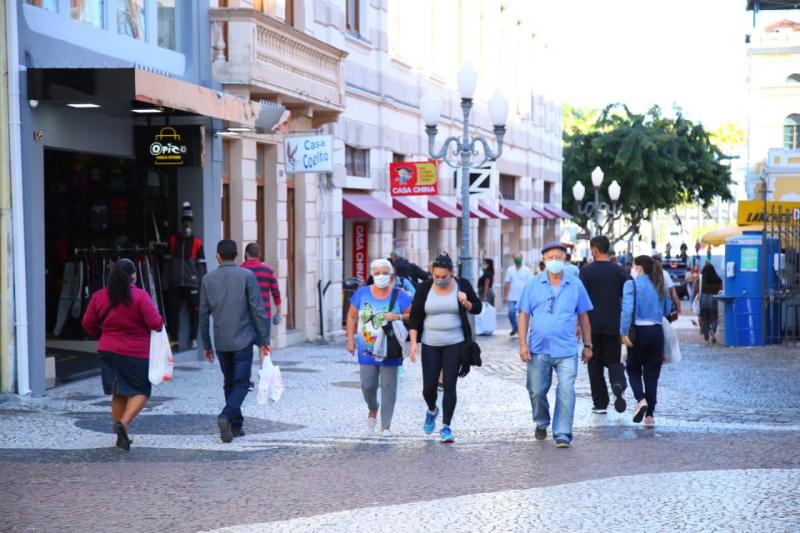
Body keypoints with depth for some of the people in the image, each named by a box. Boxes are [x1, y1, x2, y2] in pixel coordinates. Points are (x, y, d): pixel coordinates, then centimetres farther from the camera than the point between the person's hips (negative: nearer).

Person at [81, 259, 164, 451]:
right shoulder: (140, 296, -13)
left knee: (118, 393, 15)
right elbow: (156, 323, -17)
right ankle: (123, 423, -17)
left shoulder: (99, 297, 1)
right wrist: (160, 321, 5)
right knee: (140, 391, 6)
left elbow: (87, 323, 7)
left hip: (109, 352, 5)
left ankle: (121, 435, 16)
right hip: (136, 354, -5)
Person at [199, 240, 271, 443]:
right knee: (241, 383, 1)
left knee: (230, 383, 16)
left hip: (221, 342, 3)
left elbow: (204, 314, 6)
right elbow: (257, 310, -8)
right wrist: (264, 340, -3)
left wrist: (206, 344, 15)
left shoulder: (208, 279, 3)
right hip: (243, 340, -3)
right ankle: (226, 416, -21)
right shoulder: (247, 276, -6)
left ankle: (236, 425, 18)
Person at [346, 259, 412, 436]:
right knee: (367, 385, 2)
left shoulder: (399, 295, -4)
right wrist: (351, 339, 2)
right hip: (367, 349, 1)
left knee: (388, 387, -1)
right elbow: (352, 317, 8)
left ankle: (386, 426, 7)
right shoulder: (362, 294, 1)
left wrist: (398, 317, -21)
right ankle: (373, 409, 36)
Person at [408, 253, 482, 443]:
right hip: (430, 345, 1)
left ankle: (446, 427, 3)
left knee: (449, 386, -5)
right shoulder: (424, 288, -3)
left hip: (454, 344, -1)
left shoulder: (462, 285, -4)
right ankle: (432, 410, 35)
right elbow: (414, 317, 0)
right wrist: (413, 342, -8)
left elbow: (478, 308, 5)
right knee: (429, 386, 2)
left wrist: (465, 303, -16)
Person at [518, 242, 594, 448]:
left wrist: (587, 345, 10)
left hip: (566, 350, -1)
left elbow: (583, 316, 10)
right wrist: (523, 344, -4)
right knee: (536, 392, 10)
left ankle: (562, 434, -5)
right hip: (538, 349, 1)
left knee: (566, 392, -11)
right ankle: (541, 423, 34)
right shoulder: (533, 284, 3)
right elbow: (524, 315, 4)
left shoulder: (576, 285, 4)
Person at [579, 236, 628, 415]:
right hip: (614, 324, 2)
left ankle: (600, 404, 9)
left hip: (592, 325, -2)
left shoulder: (586, 271, -6)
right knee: (613, 360, 10)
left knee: (595, 364, 8)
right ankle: (618, 385, -22)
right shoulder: (619, 271, 2)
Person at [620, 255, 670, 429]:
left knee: (633, 369, 14)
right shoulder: (660, 286, 8)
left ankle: (641, 399, -12)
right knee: (652, 373, 8)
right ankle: (650, 414, 7)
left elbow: (627, 309, -18)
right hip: (657, 331, 4)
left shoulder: (631, 284, -7)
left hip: (639, 331, -4)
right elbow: (666, 311, 15)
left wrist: (624, 333, -16)